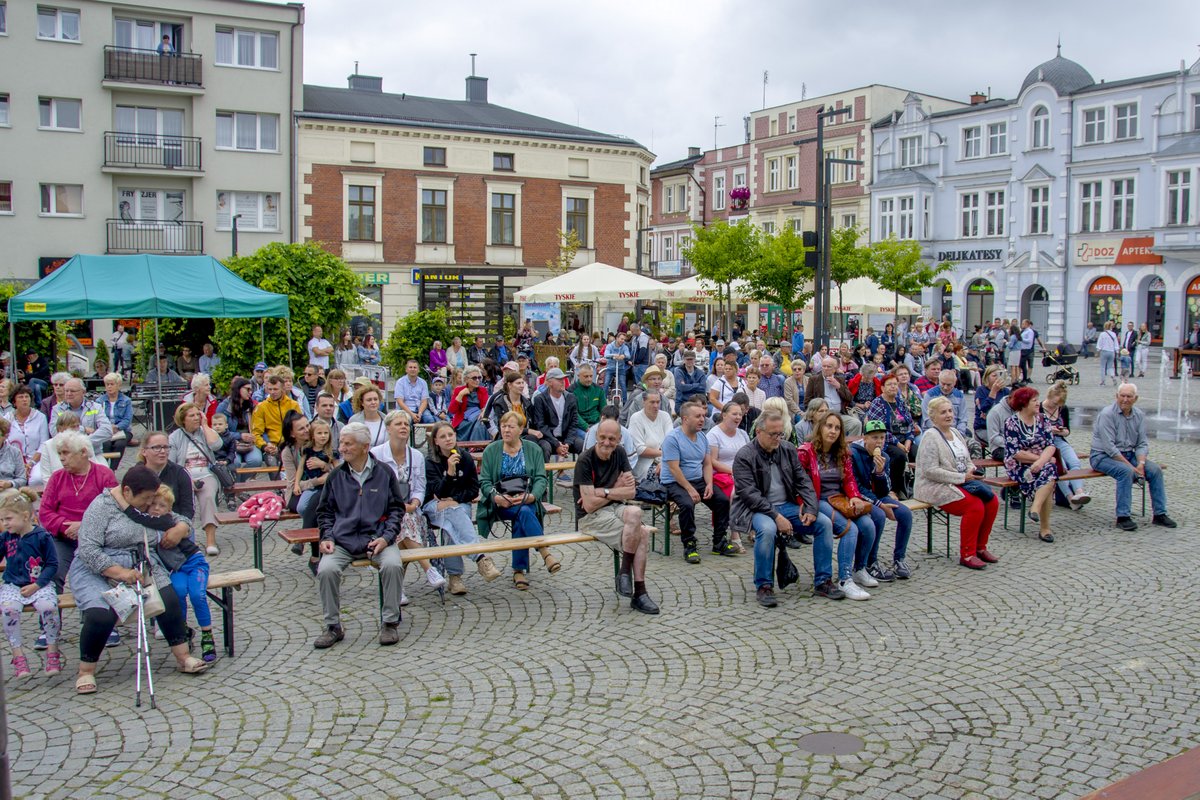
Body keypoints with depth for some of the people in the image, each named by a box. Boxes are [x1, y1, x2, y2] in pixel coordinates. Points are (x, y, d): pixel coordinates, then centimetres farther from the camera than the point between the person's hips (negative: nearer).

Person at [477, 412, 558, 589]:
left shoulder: (533, 450, 10)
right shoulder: (491, 451, 8)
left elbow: (541, 479, 1)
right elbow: (484, 482, 2)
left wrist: (531, 496, -19)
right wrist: (497, 497, -18)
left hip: (527, 500, 1)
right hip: (500, 502, -1)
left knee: (521, 520, -32)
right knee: (524, 512, -33)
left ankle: (519, 571, -28)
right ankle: (545, 552, -40)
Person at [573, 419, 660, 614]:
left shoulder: (619, 453, 5)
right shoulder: (585, 461, -14)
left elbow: (631, 492, 1)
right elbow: (589, 505, -18)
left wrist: (603, 492, -12)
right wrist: (616, 491, -7)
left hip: (615, 508, 6)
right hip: (591, 518, -6)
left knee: (635, 512, -29)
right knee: (641, 533, -28)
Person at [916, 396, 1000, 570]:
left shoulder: (955, 432, 16)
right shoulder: (931, 437, -11)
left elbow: (967, 460, 23)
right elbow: (931, 471, -19)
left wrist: (972, 471, -1)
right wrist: (962, 477, -19)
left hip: (962, 483, 8)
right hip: (935, 487, -8)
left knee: (992, 501, -11)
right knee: (975, 505, -26)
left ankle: (980, 547, 4)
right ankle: (967, 554, -13)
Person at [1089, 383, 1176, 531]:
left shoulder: (1139, 415, 5)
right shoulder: (1107, 414, -16)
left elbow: (1142, 443, 4)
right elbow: (1109, 447, -21)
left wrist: (1141, 463, -14)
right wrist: (1131, 466, -23)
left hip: (1128, 455, 7)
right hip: (1103, 456, -7)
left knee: (1155, 469, -12)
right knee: (1126, 471, -32)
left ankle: (1159, 514, -3)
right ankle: (1122, 517, -27)